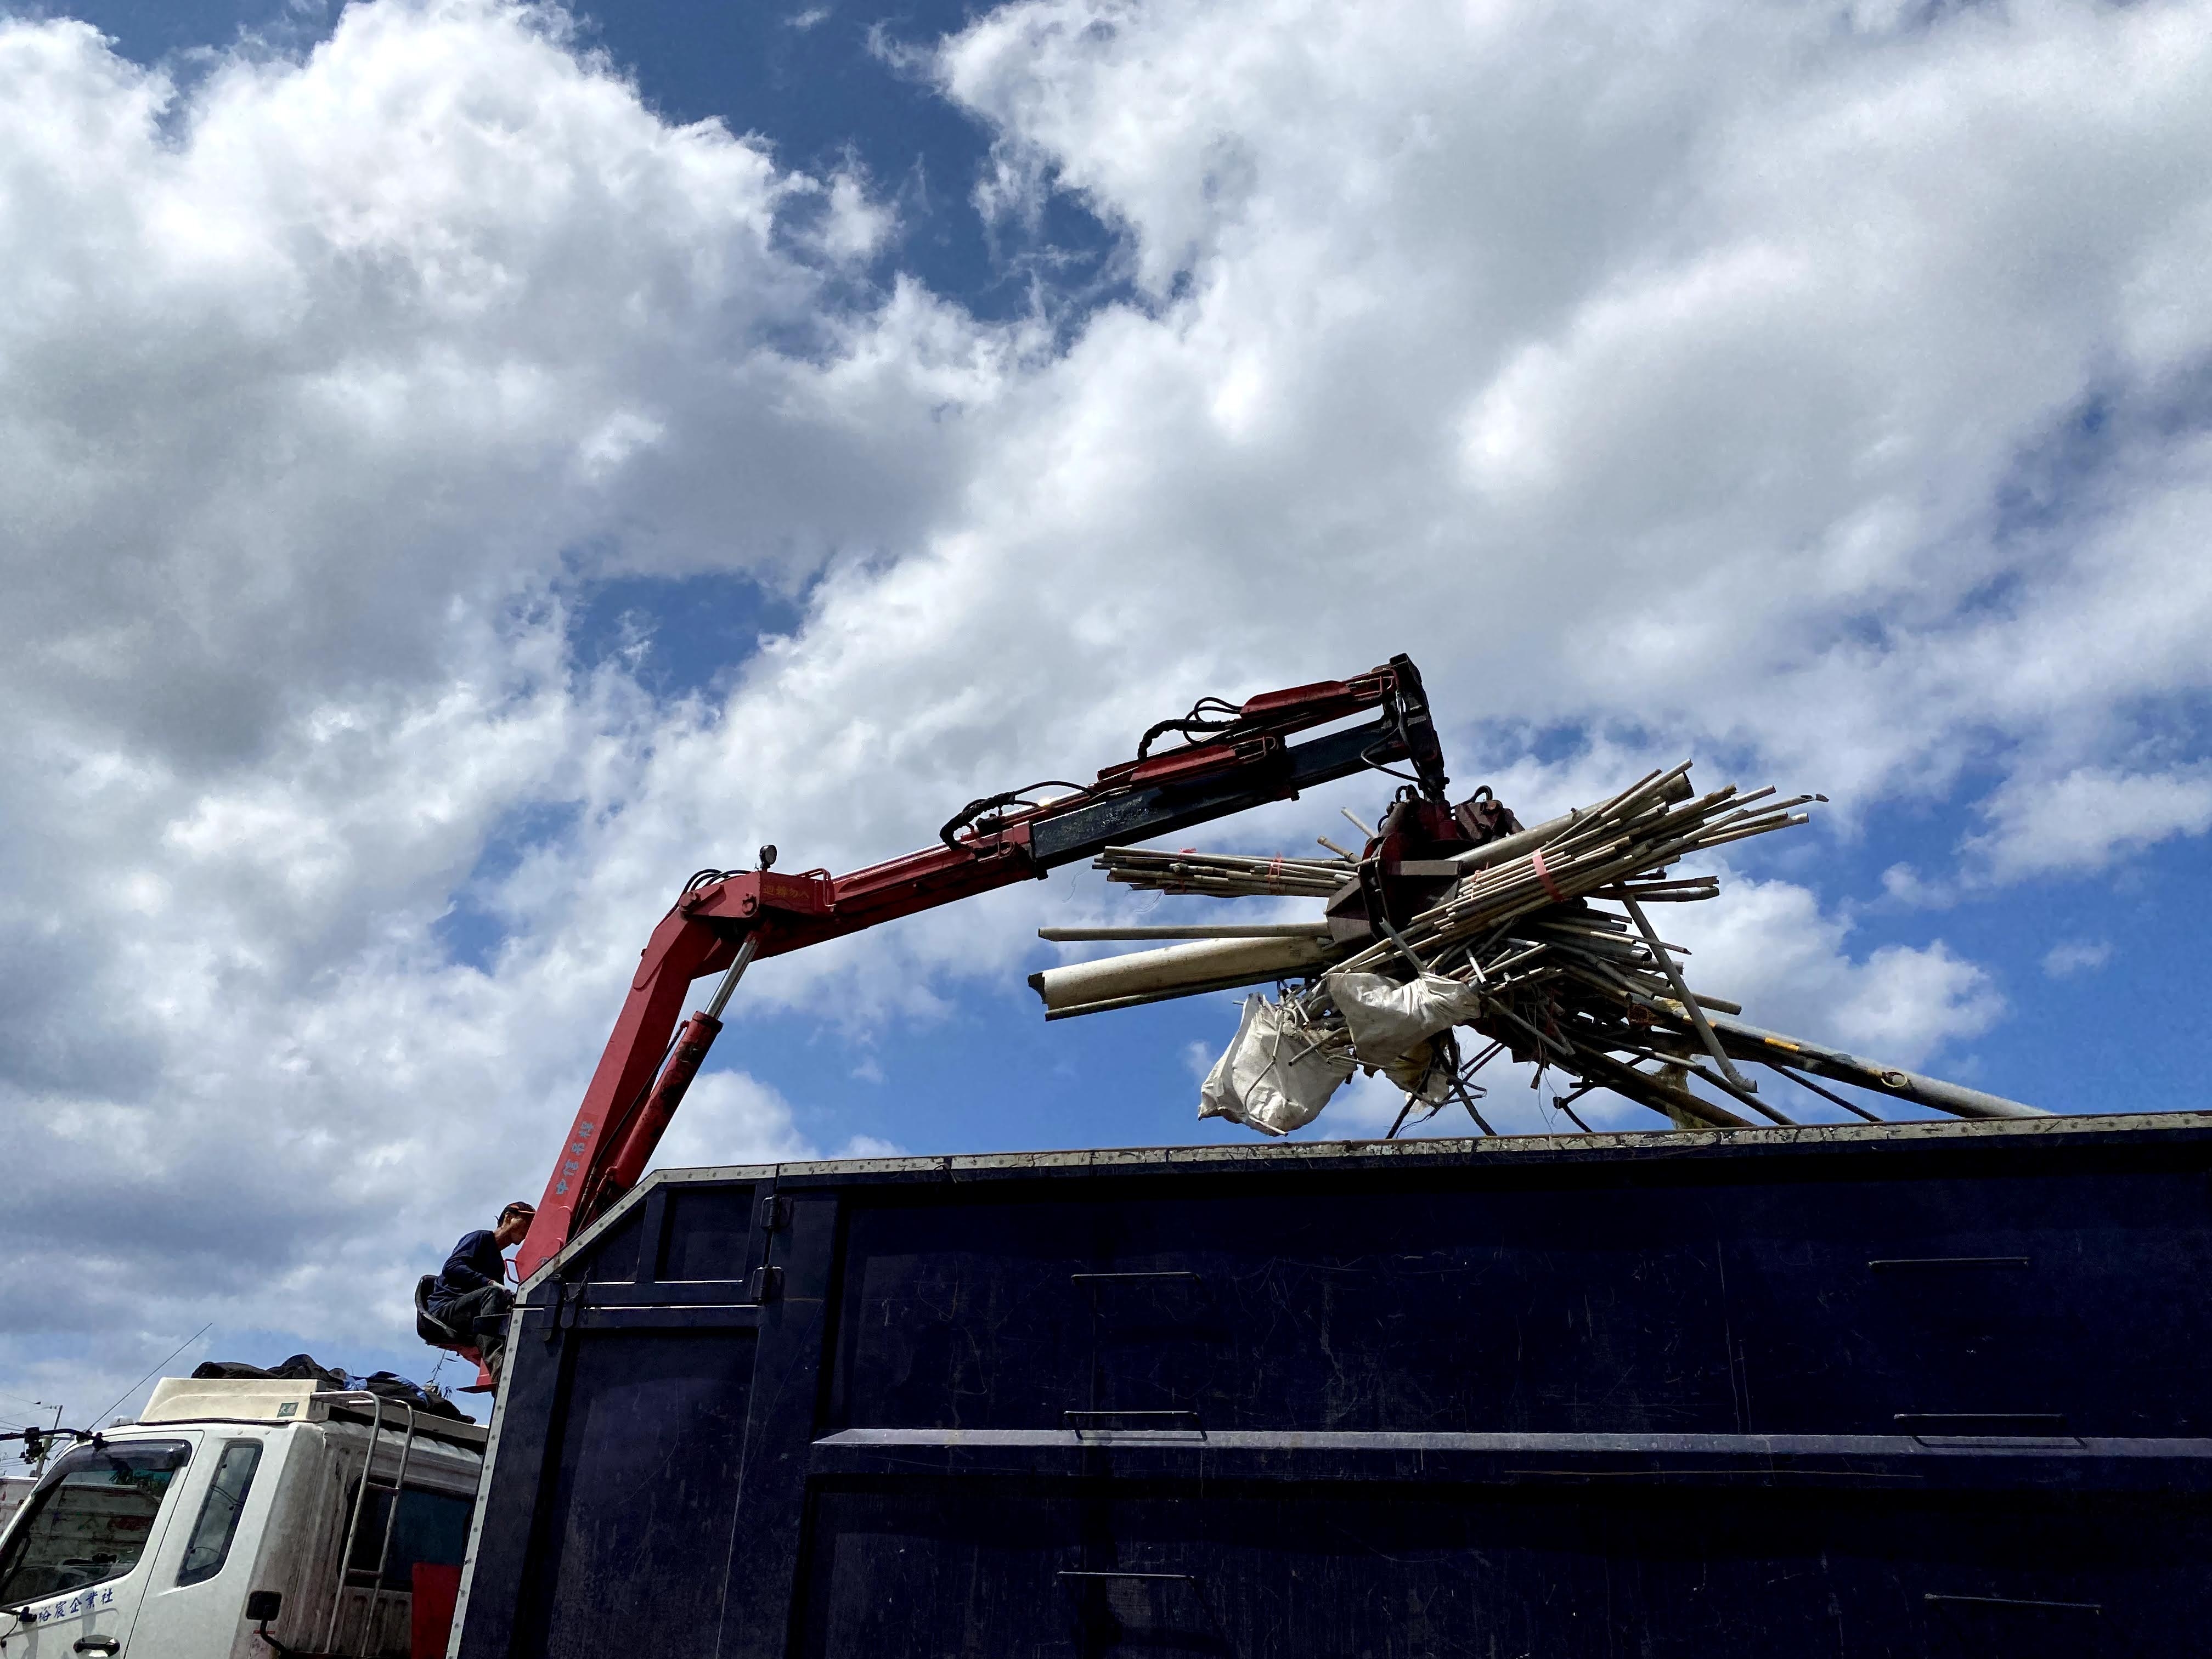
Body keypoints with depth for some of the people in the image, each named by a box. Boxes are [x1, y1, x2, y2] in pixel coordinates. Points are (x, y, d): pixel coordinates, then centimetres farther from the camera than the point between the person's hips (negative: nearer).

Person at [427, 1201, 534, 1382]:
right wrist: (490, 1283, -24)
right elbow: (452, 1267, -13)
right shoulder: (481, 1238, 5)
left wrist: (512, 1302, -9)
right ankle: (500, 1367, -57)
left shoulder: (500, 1263, 29)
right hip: (445, 1307, -7)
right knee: (493, 1293, -36)